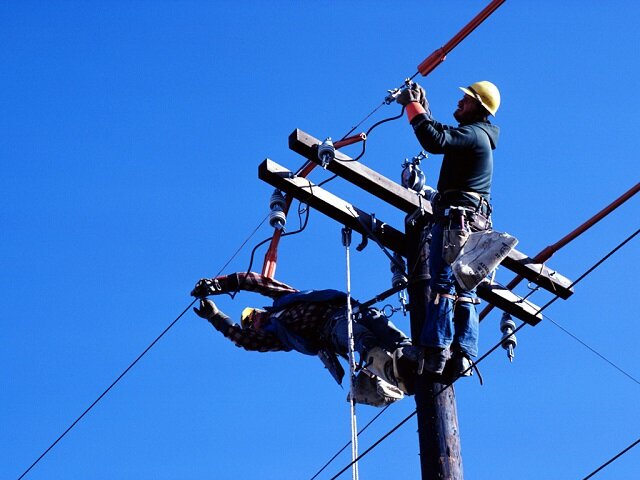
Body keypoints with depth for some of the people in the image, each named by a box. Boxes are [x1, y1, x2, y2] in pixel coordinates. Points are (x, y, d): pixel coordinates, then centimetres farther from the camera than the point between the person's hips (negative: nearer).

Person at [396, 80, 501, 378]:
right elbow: (439, 135, 37)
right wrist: (422, 106, 28)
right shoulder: (478, 137, 25)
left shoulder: (473, 133, -6)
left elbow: (435, 141, -24)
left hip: (457, 217, -10)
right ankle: (462, 355, -3)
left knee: (443, 283, -17)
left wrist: (413, 107, -14)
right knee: (463, 291, 4)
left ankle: (435, 353, -25)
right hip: (474, 223, 10)